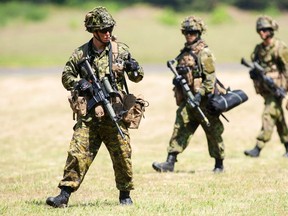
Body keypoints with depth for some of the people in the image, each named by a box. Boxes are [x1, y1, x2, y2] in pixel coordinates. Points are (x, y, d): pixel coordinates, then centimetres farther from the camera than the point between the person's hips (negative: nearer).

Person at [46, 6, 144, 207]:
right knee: (78, 153, -9)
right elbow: (66, 77, 11)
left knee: (122, 155, 3)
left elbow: (136, 78, 11)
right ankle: (64, 195, -8)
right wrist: (78, 83, -9)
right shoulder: (81, 54, 3)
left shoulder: (121, 50, 5)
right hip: (89, 116, 0)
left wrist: (135, 69, -11)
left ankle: (125, 195, 20)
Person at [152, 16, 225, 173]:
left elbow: (210, 78, -15)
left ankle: (219, 164, 16)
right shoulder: (184, 53, 14)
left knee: (213, 133, 4)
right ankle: (170, 163, -10)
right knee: (180, 130, -4)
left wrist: (200, 93, -22)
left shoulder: (204, 53, -9)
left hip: (203, 100, -7)